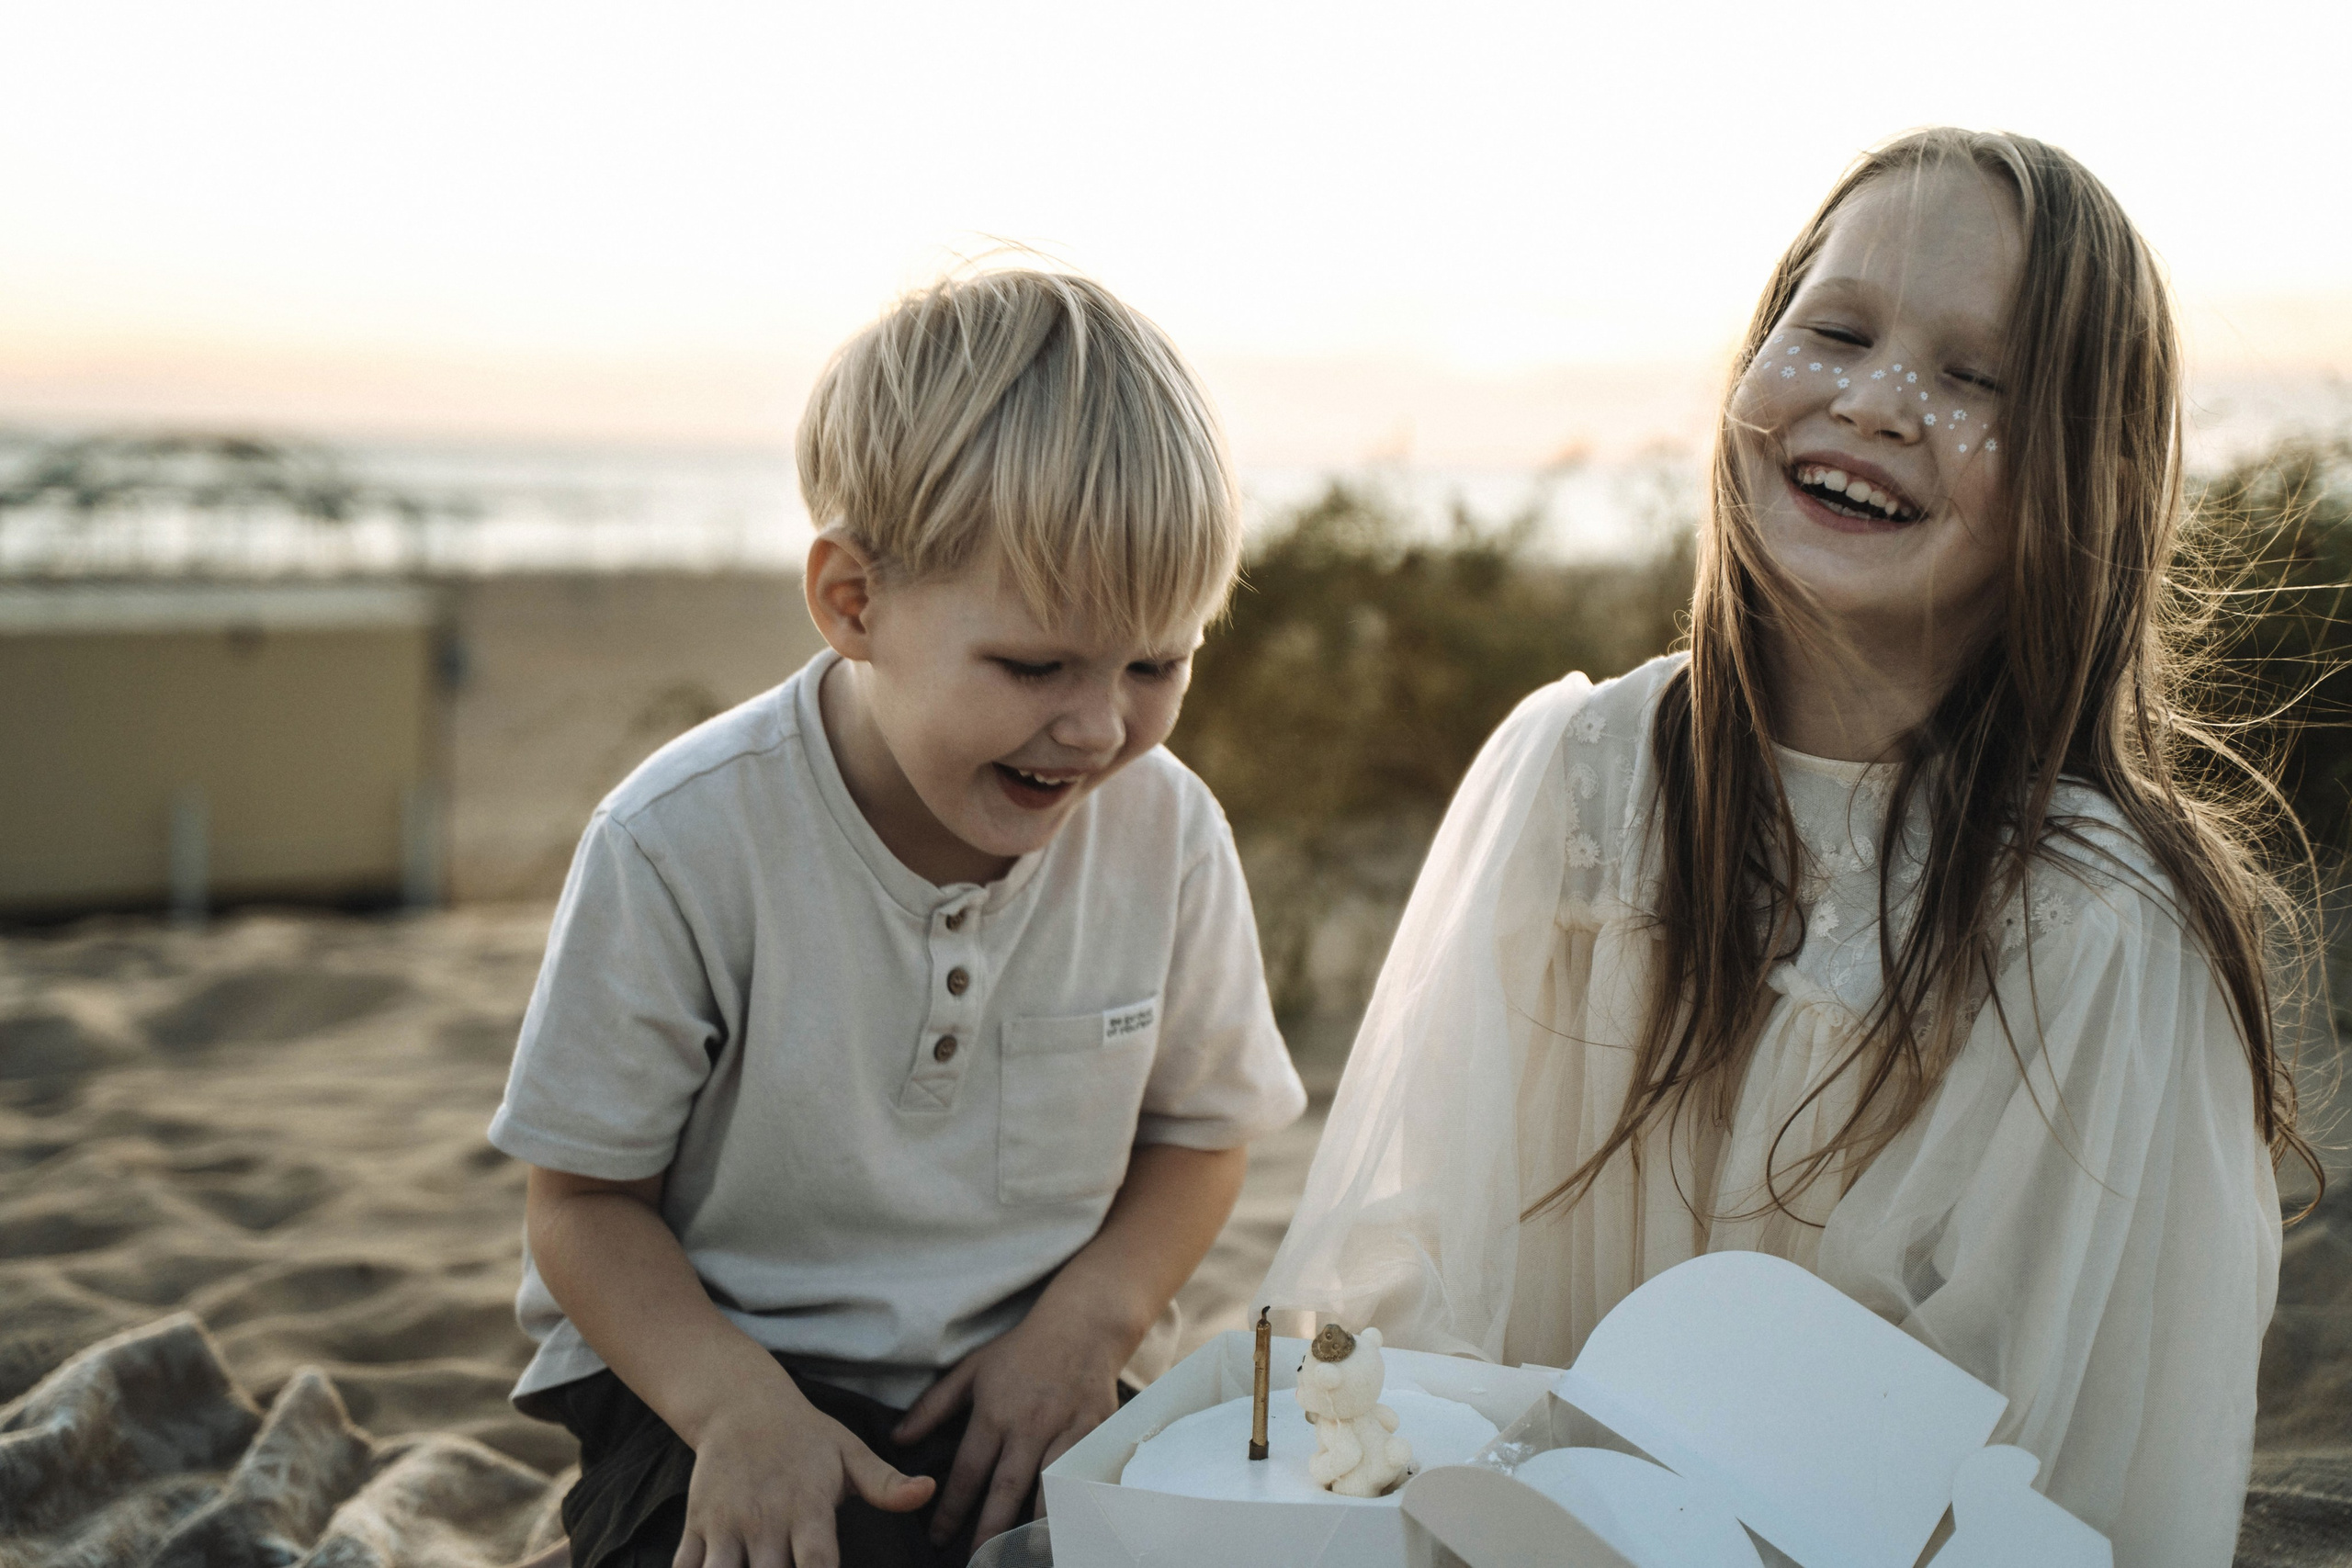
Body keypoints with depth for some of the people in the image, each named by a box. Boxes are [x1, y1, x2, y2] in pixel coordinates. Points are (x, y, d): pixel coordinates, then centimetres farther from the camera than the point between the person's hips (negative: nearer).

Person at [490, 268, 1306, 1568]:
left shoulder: (1167, 831, -6)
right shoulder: (682, 844, -16)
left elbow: (1198, 1128, 10)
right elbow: (587, 1199, -7)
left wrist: (1088, 1319, -9)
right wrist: (738, 1407, -23)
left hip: (1028, 1382, 4)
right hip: (725, 1364, -3)